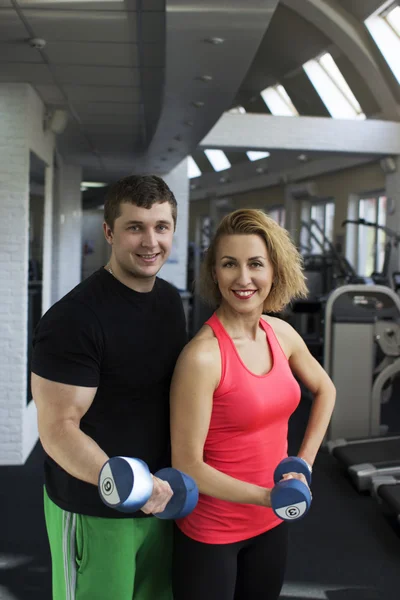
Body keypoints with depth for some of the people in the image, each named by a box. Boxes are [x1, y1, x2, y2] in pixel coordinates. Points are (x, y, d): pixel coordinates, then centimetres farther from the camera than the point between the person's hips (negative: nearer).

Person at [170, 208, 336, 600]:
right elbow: (187, 466, -21)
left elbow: (324, 390, 14)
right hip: (210, 531, -6)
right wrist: (268, 496, -22)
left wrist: (304, 461, 6)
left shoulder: (281, 333, -5)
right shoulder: (202, 356, -25)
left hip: (271, 524, 6)